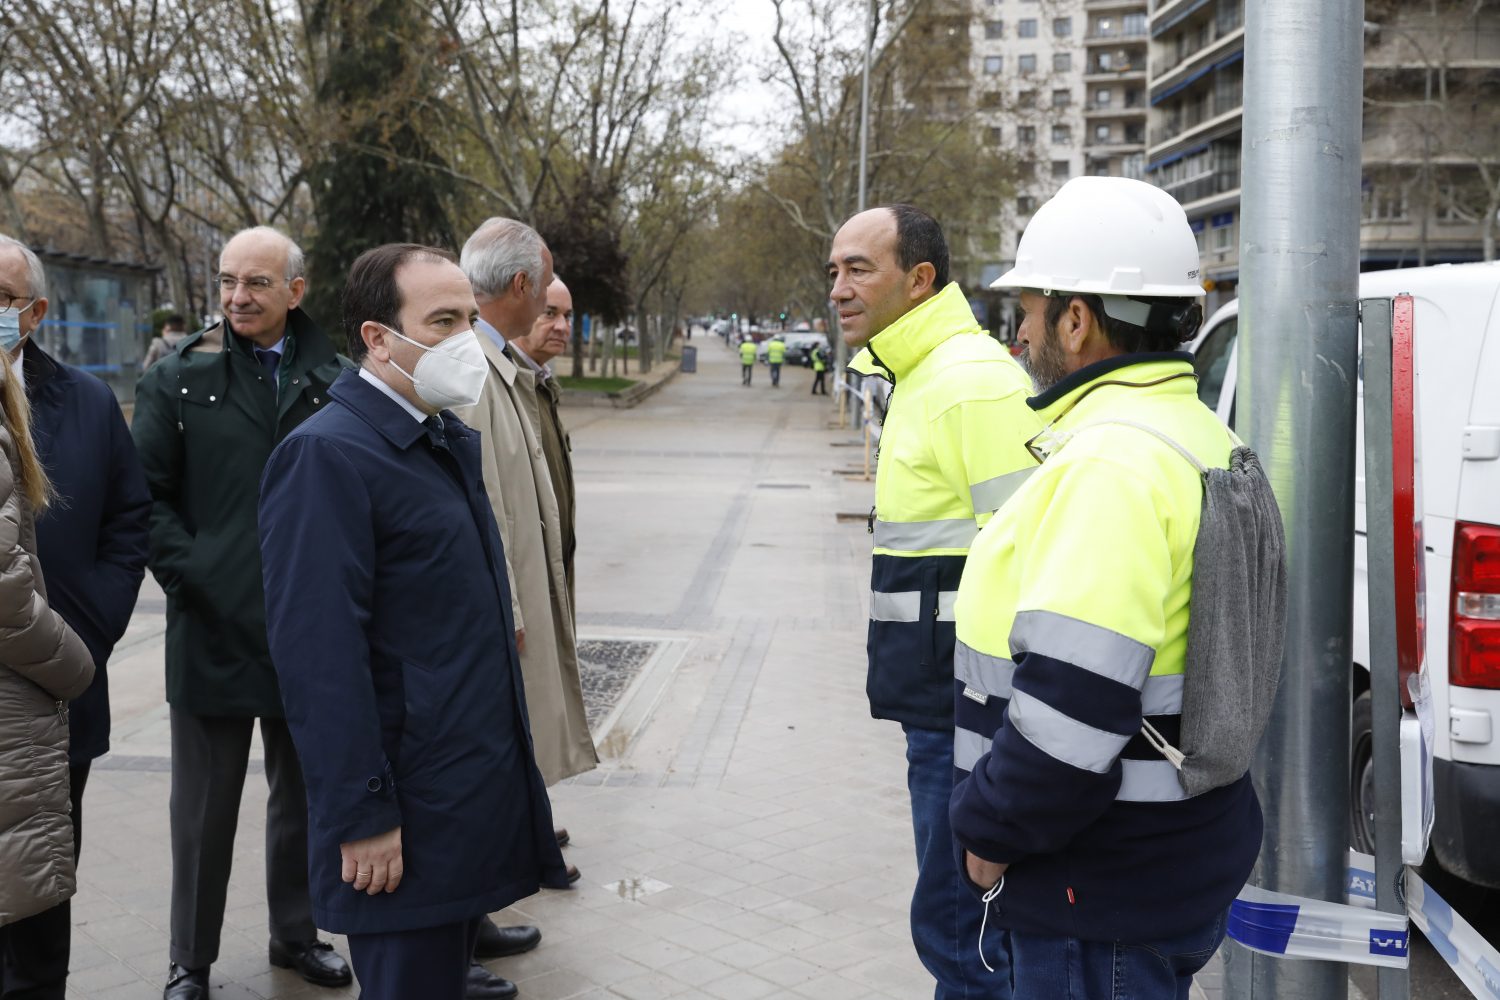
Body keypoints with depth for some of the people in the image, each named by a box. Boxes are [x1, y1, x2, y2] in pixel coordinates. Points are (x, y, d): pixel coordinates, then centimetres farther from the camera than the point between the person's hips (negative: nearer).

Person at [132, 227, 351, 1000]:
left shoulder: (331, 382, 3)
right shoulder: (177, 381, 0)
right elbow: (148, 500, -3)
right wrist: (194, 575, -13)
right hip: (214, 629, -2)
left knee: (304, 794, 15)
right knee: (205, 808, 8)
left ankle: (295, 933, 33)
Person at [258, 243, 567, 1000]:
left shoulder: (452, 442, 12)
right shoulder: (327, 454, -17)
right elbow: (320, 654, -21)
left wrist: (501, 778, 17)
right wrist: (363, 818, -20)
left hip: (480, 798, 8)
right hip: (408, 823, -8)